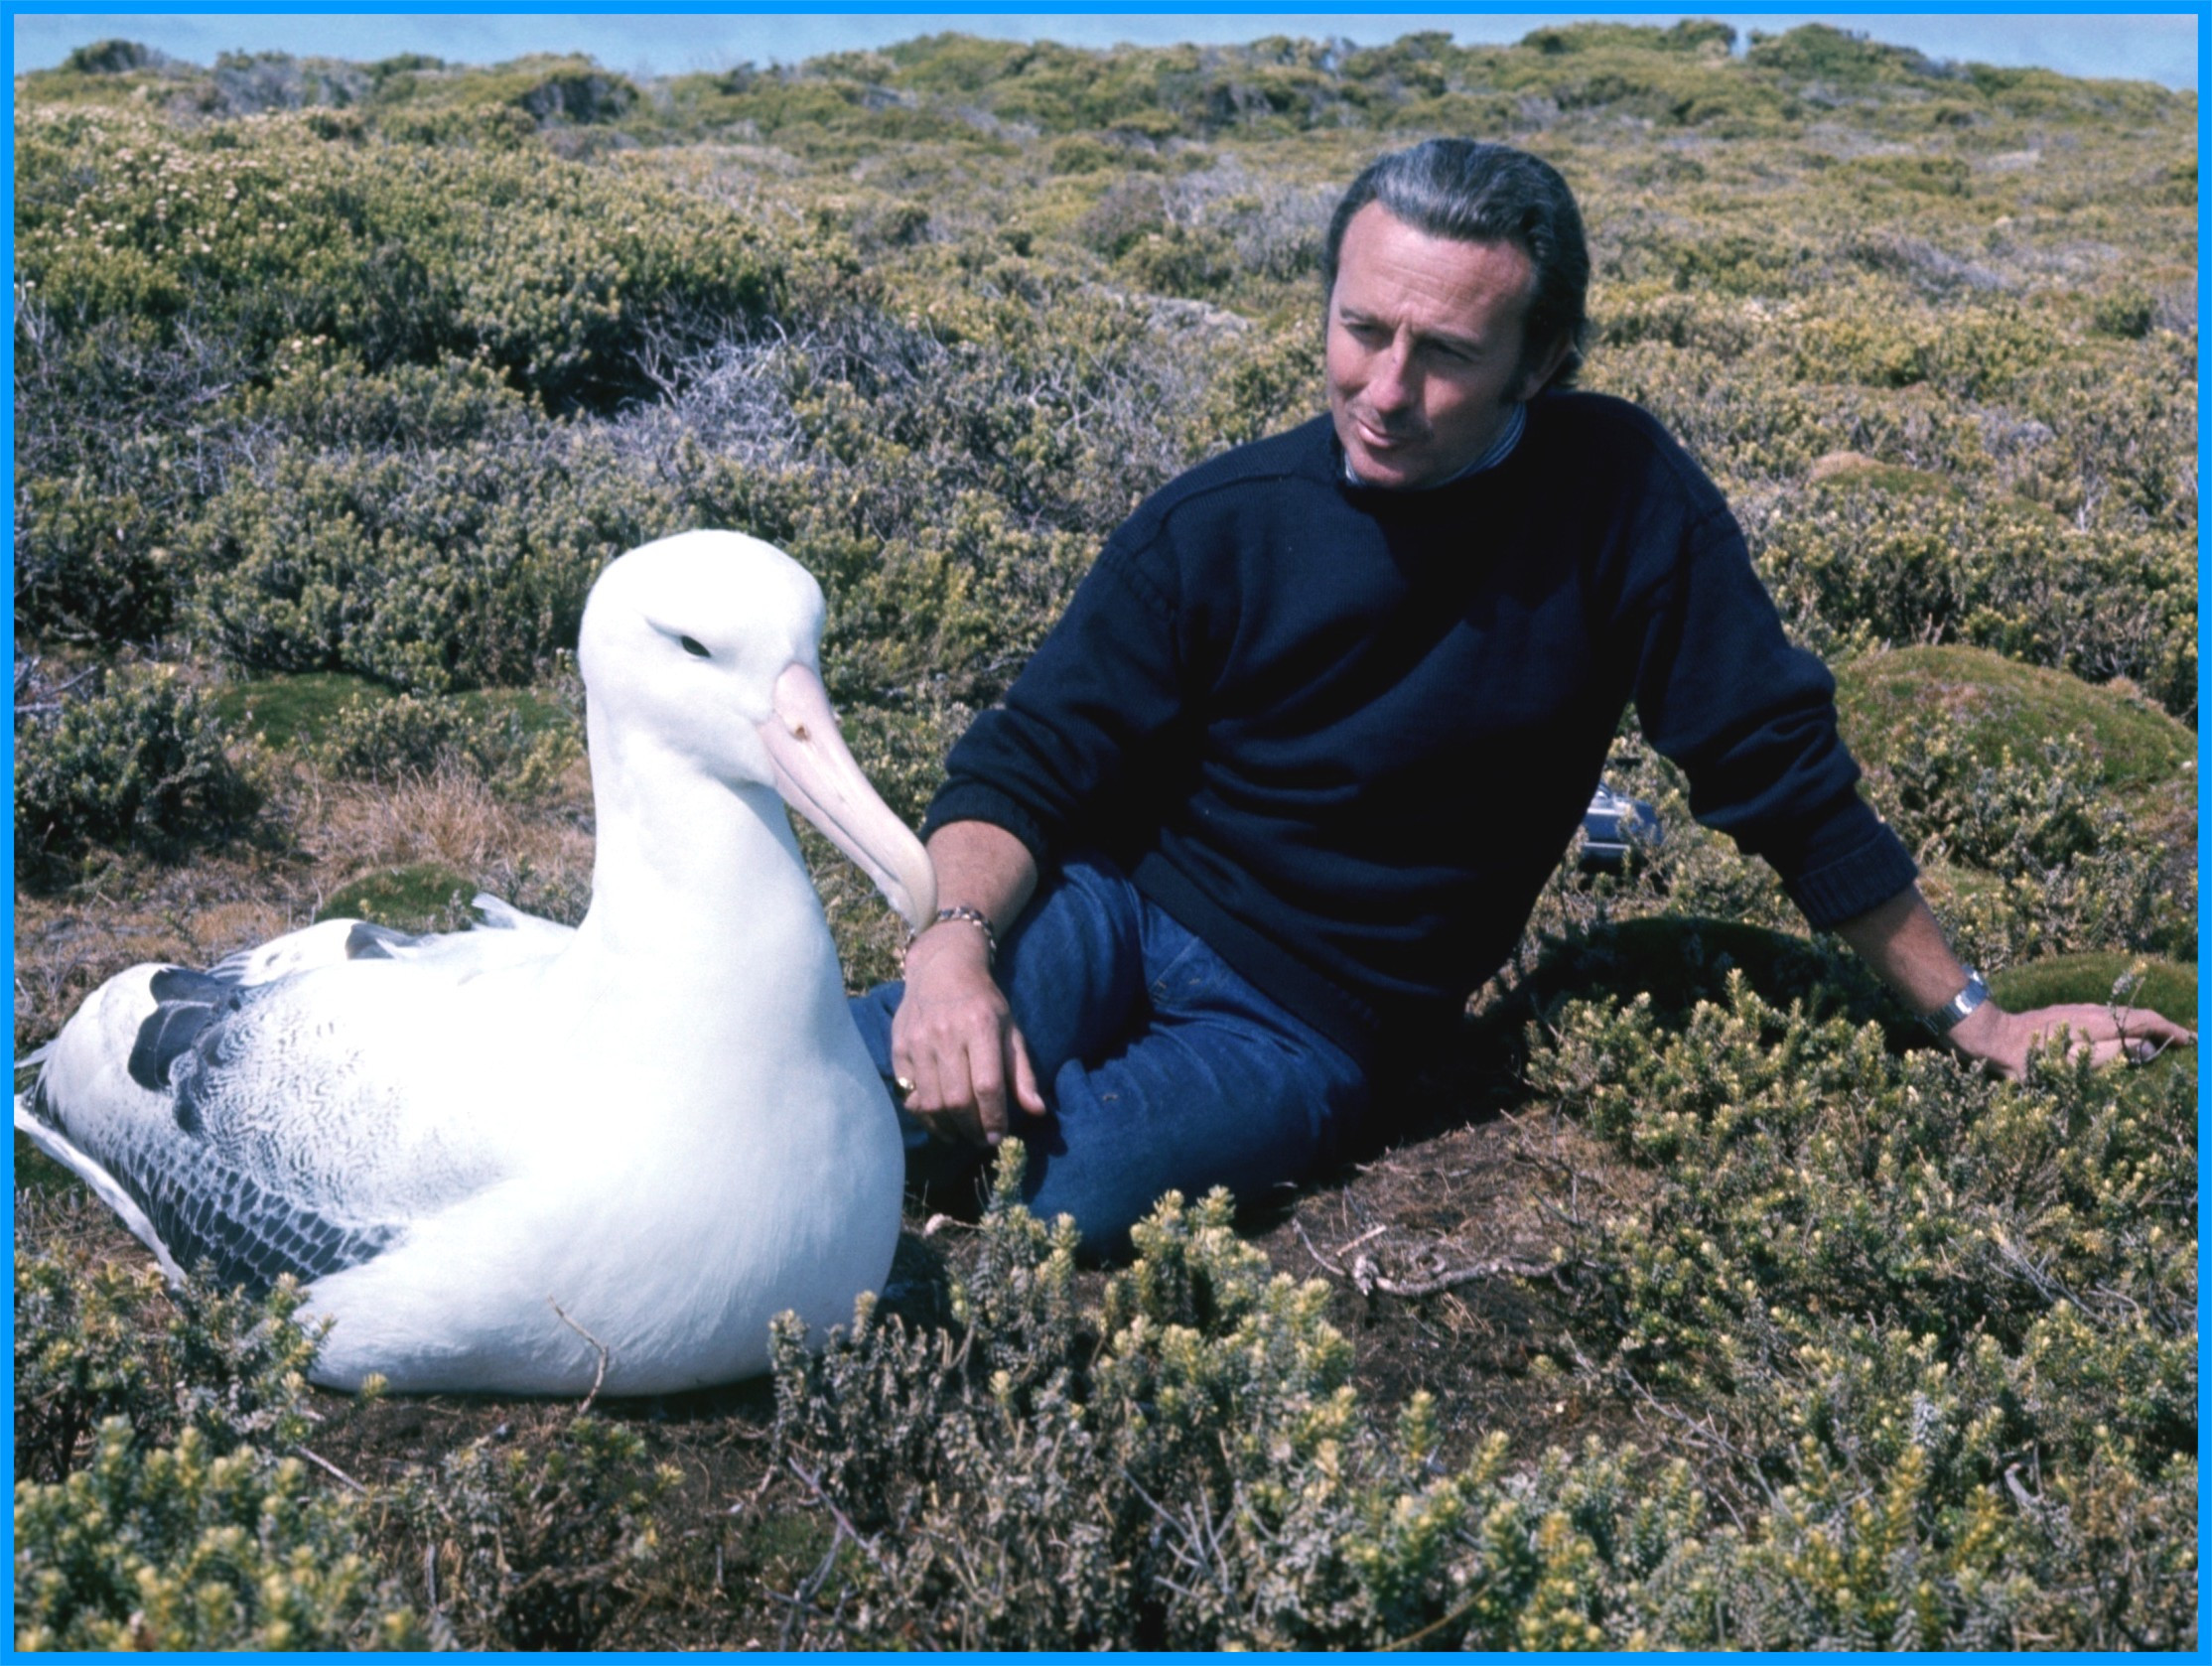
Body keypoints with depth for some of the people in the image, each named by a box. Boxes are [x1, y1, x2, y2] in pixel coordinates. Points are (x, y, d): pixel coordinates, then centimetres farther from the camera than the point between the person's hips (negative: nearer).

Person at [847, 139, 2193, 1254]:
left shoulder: (1622, 499, -10)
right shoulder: (1217, 526, -7)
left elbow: (1781, 771, -1)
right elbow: (1027, 765, -5)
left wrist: (1972, 1019, 7)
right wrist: (955, 942, -28)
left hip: (1300, 1028, 0)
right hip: (1119, 914, 1)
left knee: (1048, 1207, -29)